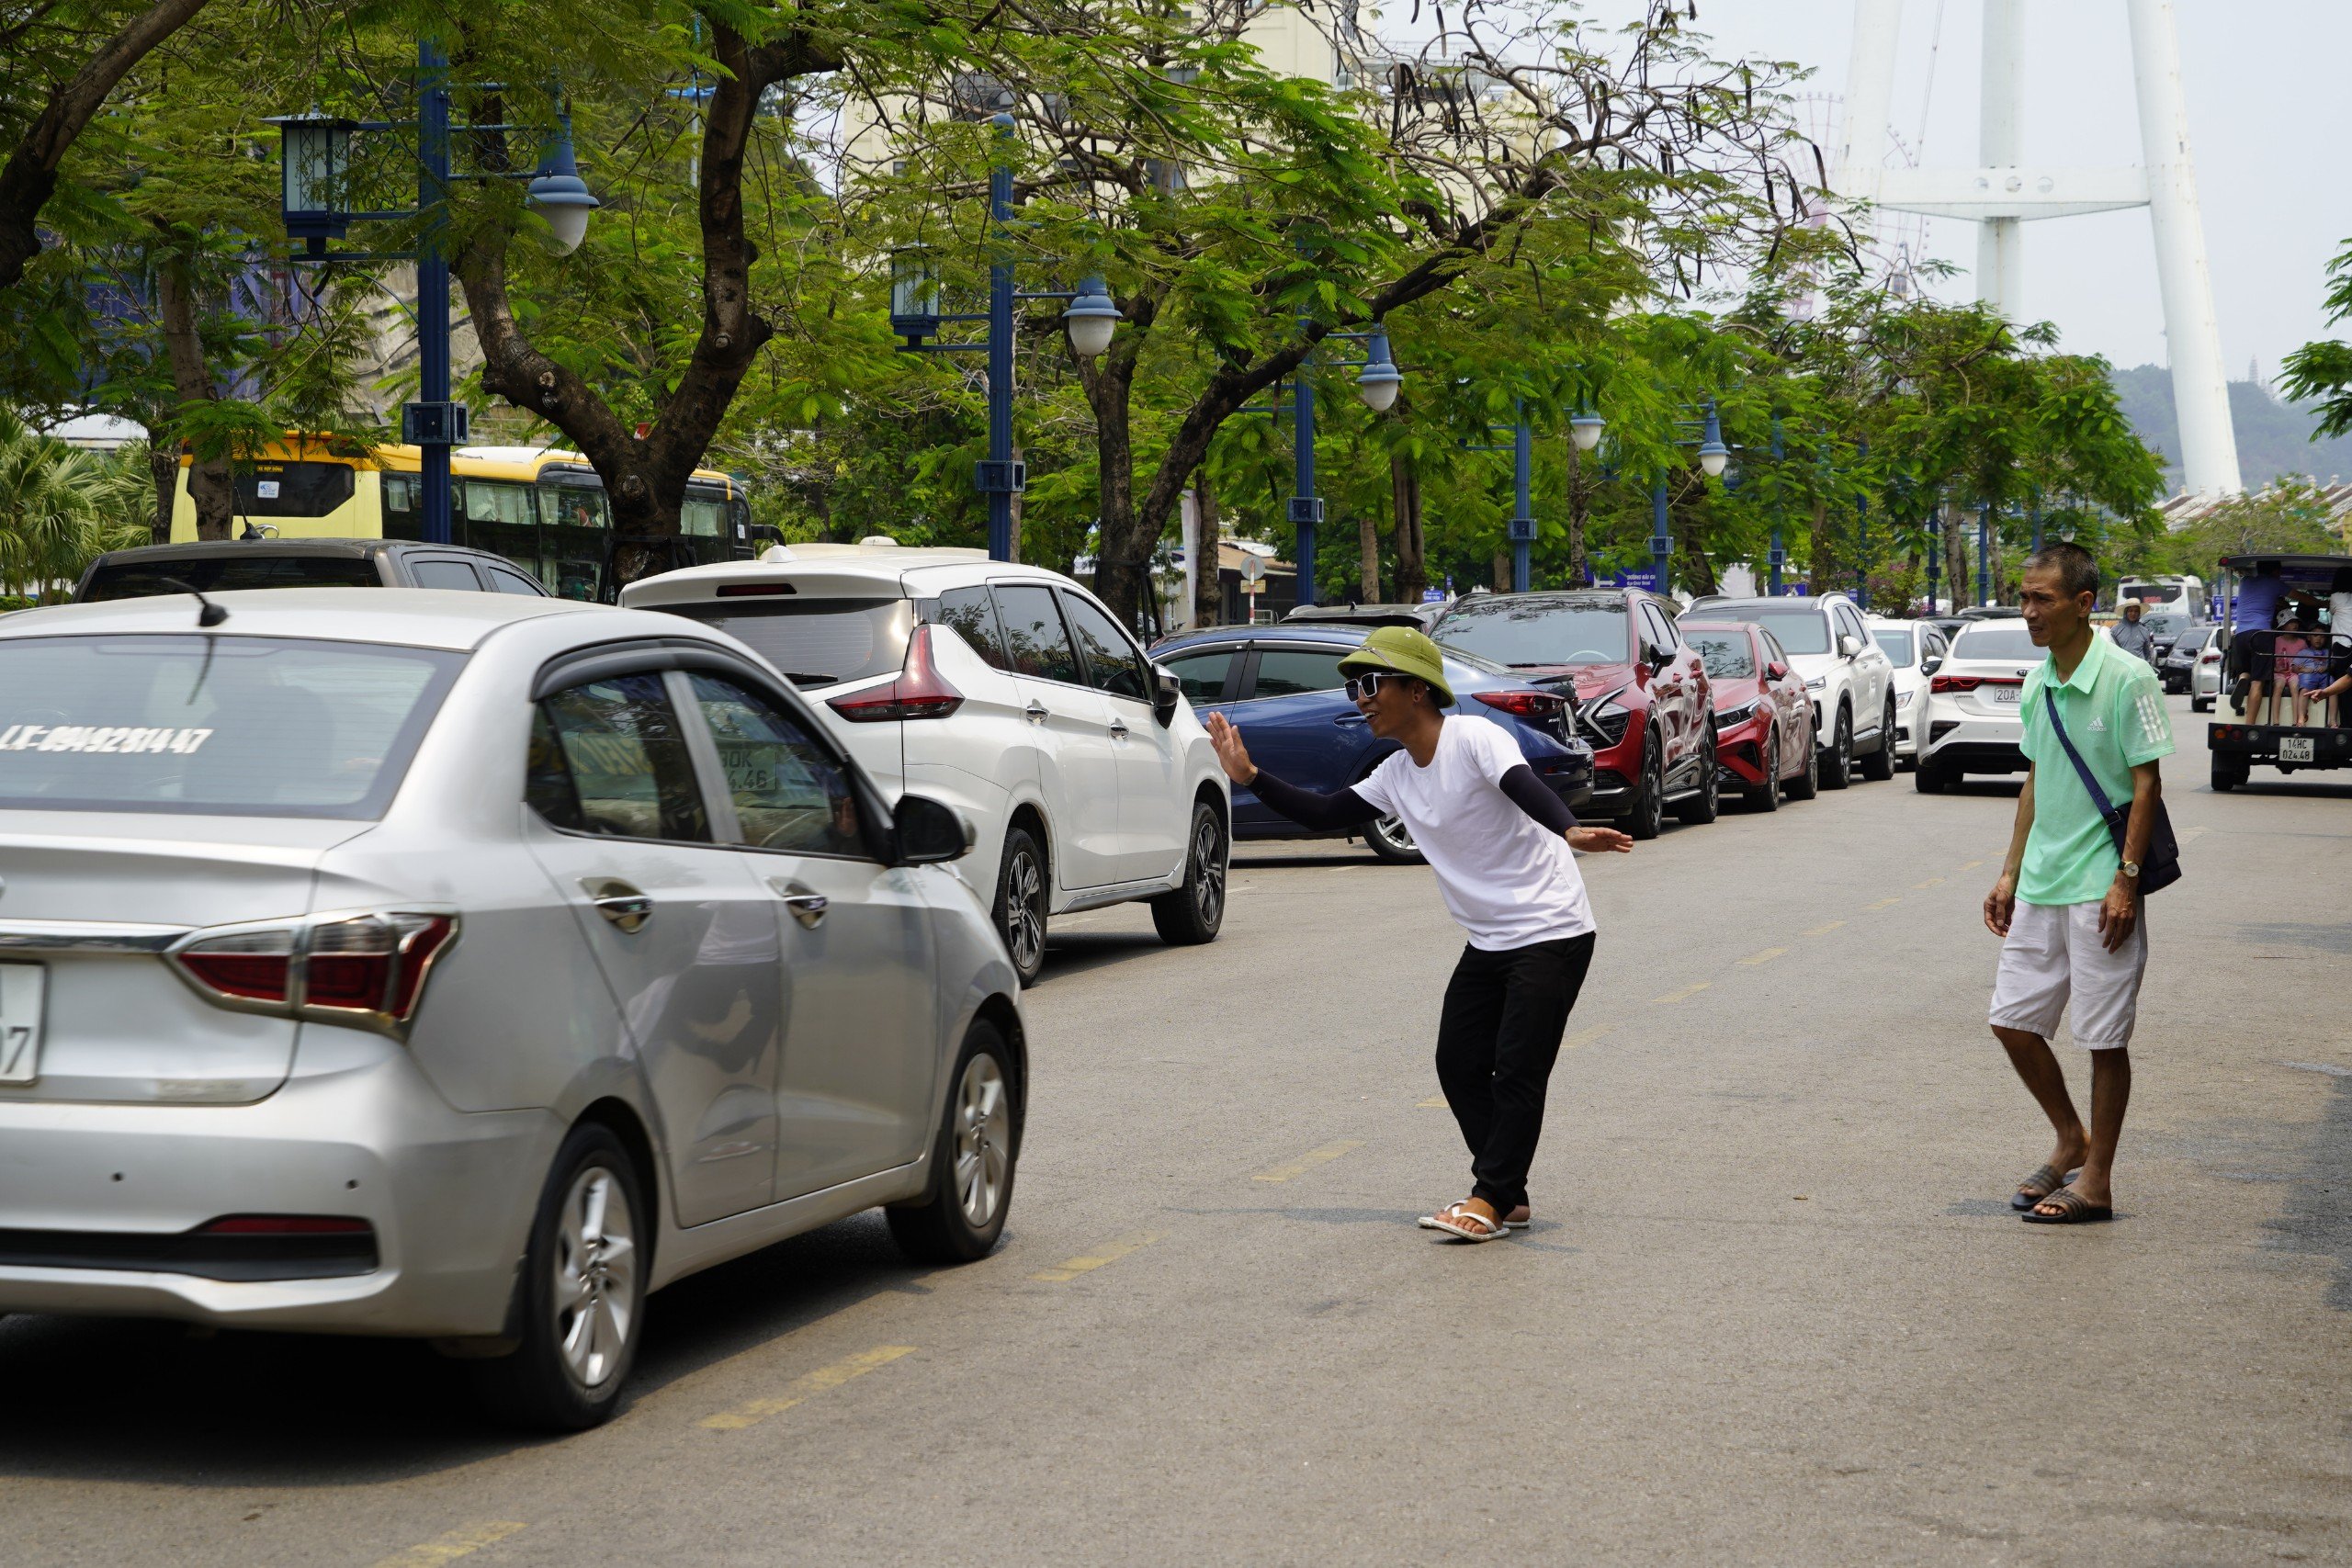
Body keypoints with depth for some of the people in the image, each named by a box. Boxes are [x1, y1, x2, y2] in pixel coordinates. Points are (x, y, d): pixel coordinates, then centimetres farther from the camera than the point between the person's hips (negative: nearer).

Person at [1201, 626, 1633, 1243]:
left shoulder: (1473, 738, -16)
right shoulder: (1396, 776, 9)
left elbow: (1525, 788, -34)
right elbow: (1323, 813, 14)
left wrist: (1570, 831, -52)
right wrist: (1250, 776, 6)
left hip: (1551, 932, -9)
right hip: (1488, 940, 9)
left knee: (1517, 1069, -9)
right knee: (1459, 1064, 5)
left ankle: (1491, 1199, -3)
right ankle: (1508, 1196, 13)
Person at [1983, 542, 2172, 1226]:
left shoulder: (2126, 680, -12)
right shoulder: (2036, 686, 9)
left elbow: (2146, 784, -12)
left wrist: (2126, 880, -16)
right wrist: (2010, 875, 15)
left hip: (2100, 887, -7)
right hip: (2040, 886, 7)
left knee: (2104, 1037, 0)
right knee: (2012, 1020, 8)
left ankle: (2095, 1182, 8)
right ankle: (2070, 1142, 27)